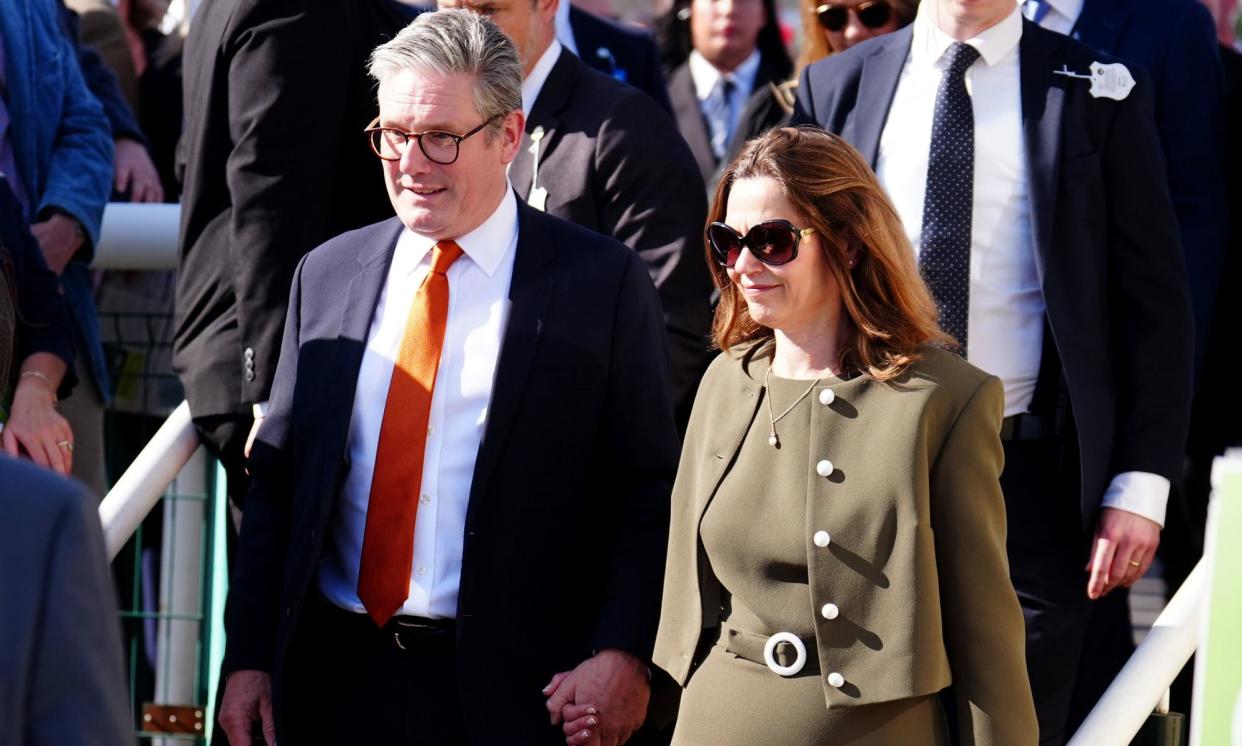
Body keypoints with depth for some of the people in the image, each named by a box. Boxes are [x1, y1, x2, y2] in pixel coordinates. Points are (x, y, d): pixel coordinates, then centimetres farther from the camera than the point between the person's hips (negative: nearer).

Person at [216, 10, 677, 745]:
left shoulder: (602, 283, -3)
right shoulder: (327, 275, 10)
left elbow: (647, 494, -3)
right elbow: (277, 482, 11)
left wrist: (623, 654, -16)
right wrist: (249, 655, 4)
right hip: (338, 678, 4)